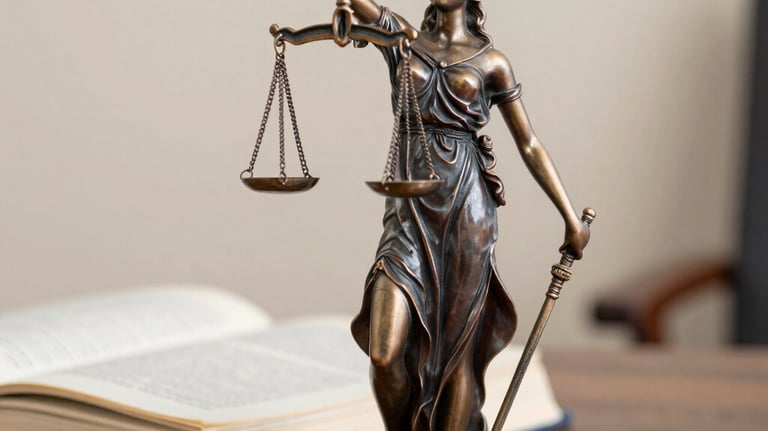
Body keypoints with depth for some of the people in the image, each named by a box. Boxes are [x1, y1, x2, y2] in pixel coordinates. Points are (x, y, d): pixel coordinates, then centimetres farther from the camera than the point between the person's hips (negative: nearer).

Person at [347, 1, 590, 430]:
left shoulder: (492, 62, 8)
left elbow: (530, 146, 9)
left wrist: (572, 219, 6)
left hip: (467, 210, -1)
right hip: (411, 213, 1)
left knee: (457, 354, -1)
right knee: (385, 355, -11)